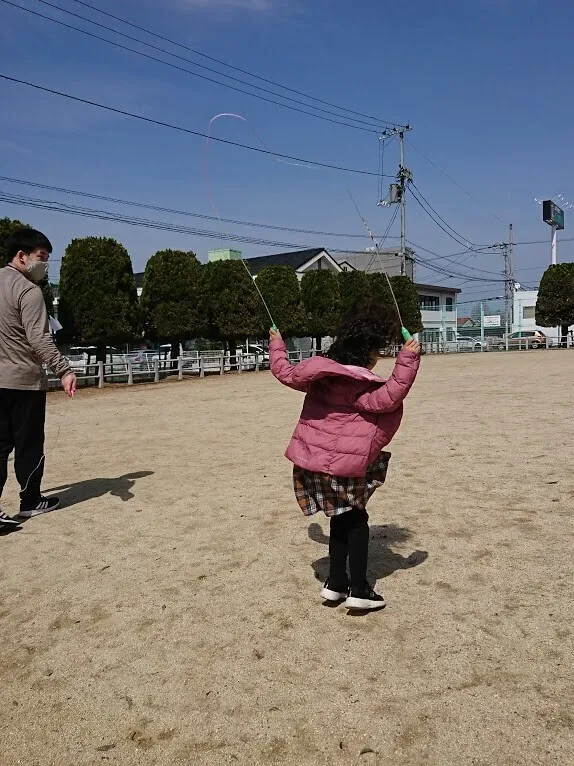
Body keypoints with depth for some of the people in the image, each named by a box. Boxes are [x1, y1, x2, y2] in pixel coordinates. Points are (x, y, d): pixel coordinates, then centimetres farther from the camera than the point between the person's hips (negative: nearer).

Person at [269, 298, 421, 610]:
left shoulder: (317, 369, 5)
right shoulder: (359, 384, -16)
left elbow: (285, 372, 18)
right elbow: (389, 398, -29)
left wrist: (276, 345, 34)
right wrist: (407, 360, -28)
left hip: (312, 460, 7)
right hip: (344, 464, -7)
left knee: (343, 518, 20)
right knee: (356, 520, 11)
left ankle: (336, 583, 24)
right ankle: (359, 590, 11)